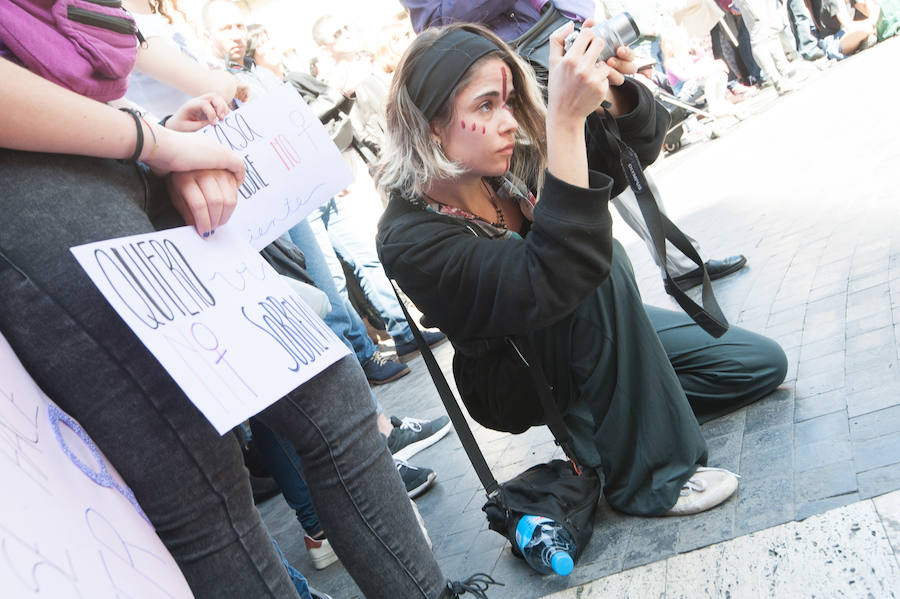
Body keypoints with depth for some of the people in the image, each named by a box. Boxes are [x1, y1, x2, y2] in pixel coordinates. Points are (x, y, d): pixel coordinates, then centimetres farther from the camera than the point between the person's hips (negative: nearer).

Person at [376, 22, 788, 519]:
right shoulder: (409, 239, -31)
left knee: (762, 364, 4)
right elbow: (551, 282, -44)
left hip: (601, 334, 6)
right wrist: (565, 120, -48)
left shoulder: (513, 160, -14)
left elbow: (634, 148, -3)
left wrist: (614, 91, -26)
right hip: (517, 382, -6)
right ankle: (647, 476, -20)